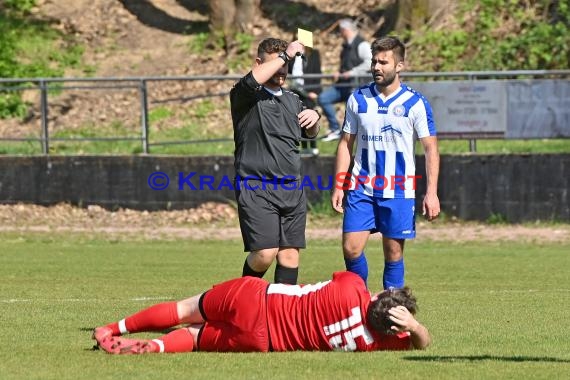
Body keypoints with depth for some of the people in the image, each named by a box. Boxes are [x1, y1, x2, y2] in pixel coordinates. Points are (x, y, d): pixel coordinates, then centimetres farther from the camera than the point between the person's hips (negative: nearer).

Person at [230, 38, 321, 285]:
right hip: (256, 188, -7)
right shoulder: (245, 96, -3)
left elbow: (310, 134, 31)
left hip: (292, 188, 7)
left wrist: (314, 118, 8)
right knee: (265, 253, -14)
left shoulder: (292, 100, 19)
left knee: (290, 254, 3)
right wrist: (285, 55, -18)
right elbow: (253, 80, -27)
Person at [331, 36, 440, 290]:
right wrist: (338, 186, 5)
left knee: (393, 252, 1)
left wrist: (432, 193, -9)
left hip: (399, 191, -2)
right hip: (361, 188, 2)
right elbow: (346, 144, 11)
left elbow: (431, 149, -2)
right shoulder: (358, 99, 5)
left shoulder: (415, 104, -3)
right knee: (351, 248, -5)